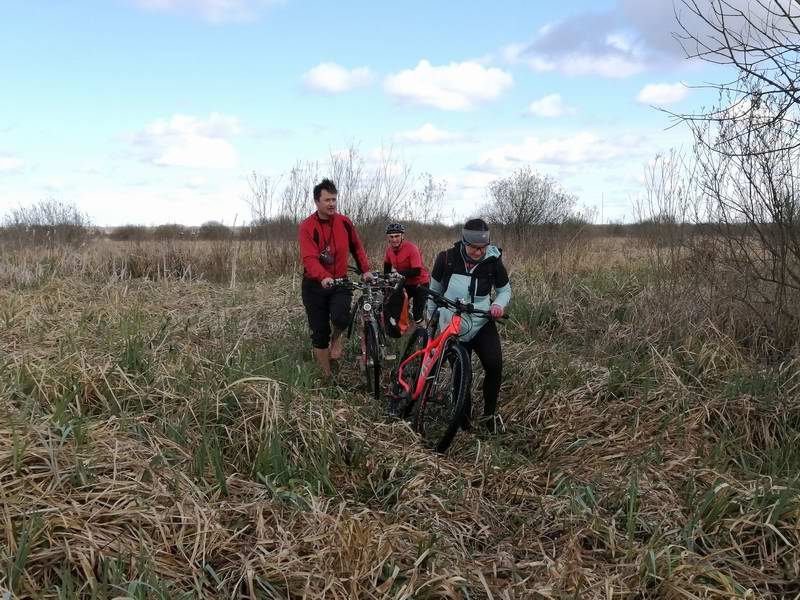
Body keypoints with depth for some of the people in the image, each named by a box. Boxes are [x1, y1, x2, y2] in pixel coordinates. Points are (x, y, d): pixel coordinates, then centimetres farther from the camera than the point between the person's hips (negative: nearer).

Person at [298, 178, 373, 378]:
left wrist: (365, 270, 3)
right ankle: (327, 375, 18)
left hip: (340, 281, 1)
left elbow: (356, 248, 14)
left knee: (340, 317, -27)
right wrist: (323, 277, -41)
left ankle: (336, 338, 7)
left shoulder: (344, 222, -1)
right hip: (315, 284, -1)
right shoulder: (306, 227, -12)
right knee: (319, 332, 3)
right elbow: (309, 258, -24)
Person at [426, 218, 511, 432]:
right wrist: (431, 317, 15)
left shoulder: (493, 262, -8)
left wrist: (499, 304, -13)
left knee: (494, 366, -20)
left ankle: (489, 414, 0)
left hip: (482, 324, 0)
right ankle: (464, 417, 24)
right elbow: (435, 289, 7)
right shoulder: (446, 259, -9)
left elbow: (505, 289, 8)